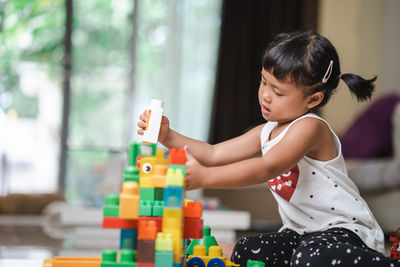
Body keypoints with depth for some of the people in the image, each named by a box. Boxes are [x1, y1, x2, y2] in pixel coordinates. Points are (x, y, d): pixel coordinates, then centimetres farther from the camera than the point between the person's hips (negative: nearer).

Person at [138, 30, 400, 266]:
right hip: (301, 233, 8)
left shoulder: (310, 128, -20)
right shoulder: (266, 133, 9)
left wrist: (204, 177, -42)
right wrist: (169, 137, -5)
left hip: (344, 230, -8)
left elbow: (267, 168, -33)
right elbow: (214, 154, 10)